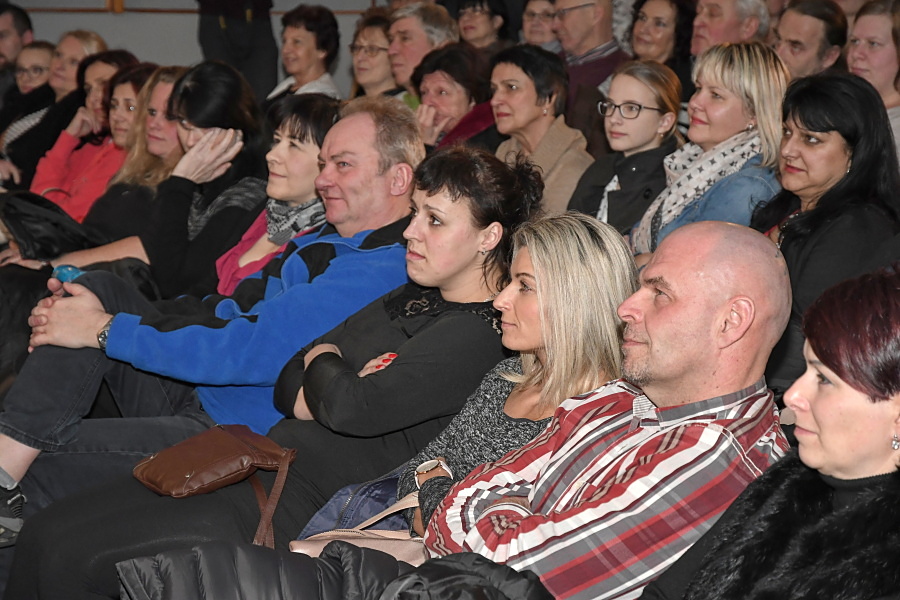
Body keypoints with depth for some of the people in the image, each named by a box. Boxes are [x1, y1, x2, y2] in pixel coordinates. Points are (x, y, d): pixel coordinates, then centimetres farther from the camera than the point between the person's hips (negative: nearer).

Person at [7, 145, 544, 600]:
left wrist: (322, 363, 0)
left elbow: (351, 407, -23)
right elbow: (288, 386, 15)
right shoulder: (410, 300, 16)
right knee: (44, 527, 0)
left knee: (67, 554, -15)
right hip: (262, 466, 9)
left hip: (303, 501, -9)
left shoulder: (478, 335, -13)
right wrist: (330, 384, -8)